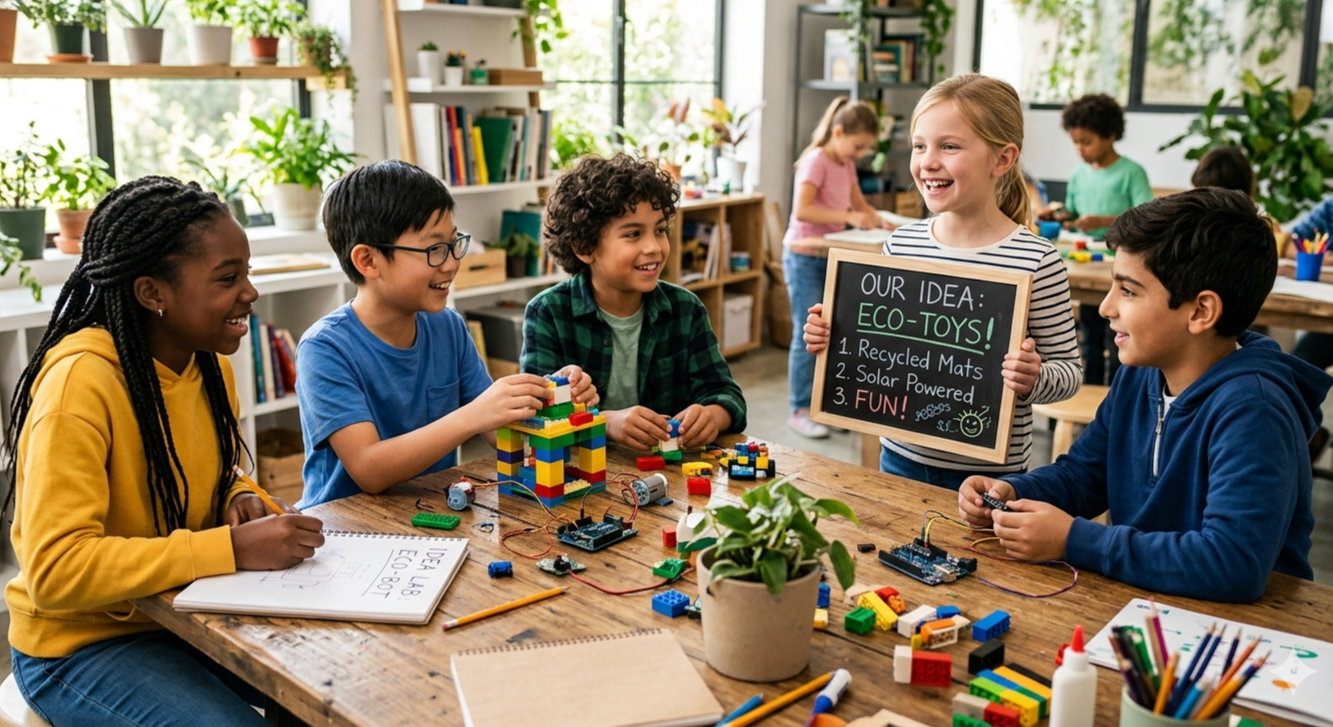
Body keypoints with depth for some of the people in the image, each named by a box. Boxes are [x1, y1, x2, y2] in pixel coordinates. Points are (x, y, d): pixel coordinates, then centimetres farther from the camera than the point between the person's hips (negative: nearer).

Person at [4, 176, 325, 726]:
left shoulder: (211, 363, 0)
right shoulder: (80, 381, -25)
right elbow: (55, 570, -30)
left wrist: (242, 502, -7)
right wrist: (232, 548, -34)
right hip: (84, 643, -6)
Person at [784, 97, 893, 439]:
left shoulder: (846, 164, 10)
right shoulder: (816, 161, -16)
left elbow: (859, 203, 19)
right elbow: (802, 209, -28)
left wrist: (879, 221, -2)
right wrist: (849, 217, -34)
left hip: (832, 257, 8)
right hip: (805, 257, -8)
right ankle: (800, 411, 5)